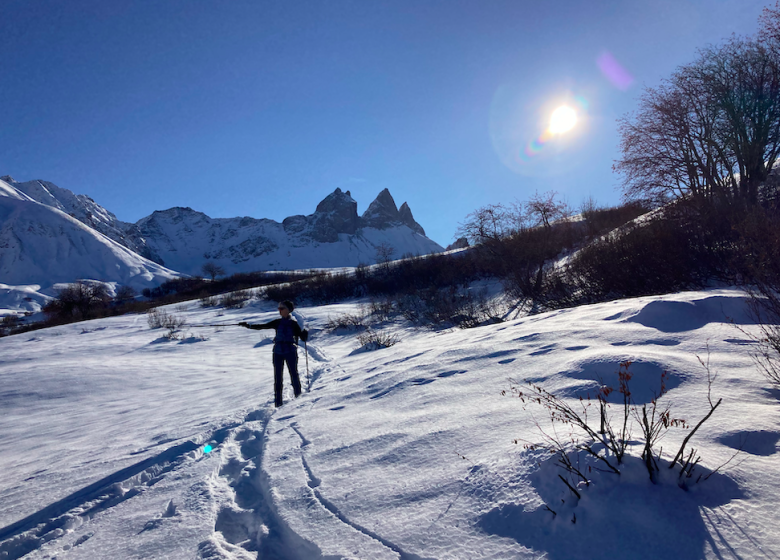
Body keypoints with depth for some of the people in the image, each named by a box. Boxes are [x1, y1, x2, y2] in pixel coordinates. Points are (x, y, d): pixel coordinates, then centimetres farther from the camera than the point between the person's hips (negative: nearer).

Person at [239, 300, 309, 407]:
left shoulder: (293, 323, -2)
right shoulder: (277, 323, 9)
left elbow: (303, 338, -3)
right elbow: (262, 326, 9)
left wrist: (305, 333, -24)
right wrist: (249, 326, -1)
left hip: (291, 352, -4)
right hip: (278, 352, 4)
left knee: (294, 375, 0)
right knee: (278, 377, 2)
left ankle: (298, 398, 14)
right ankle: (278, 402, 6)